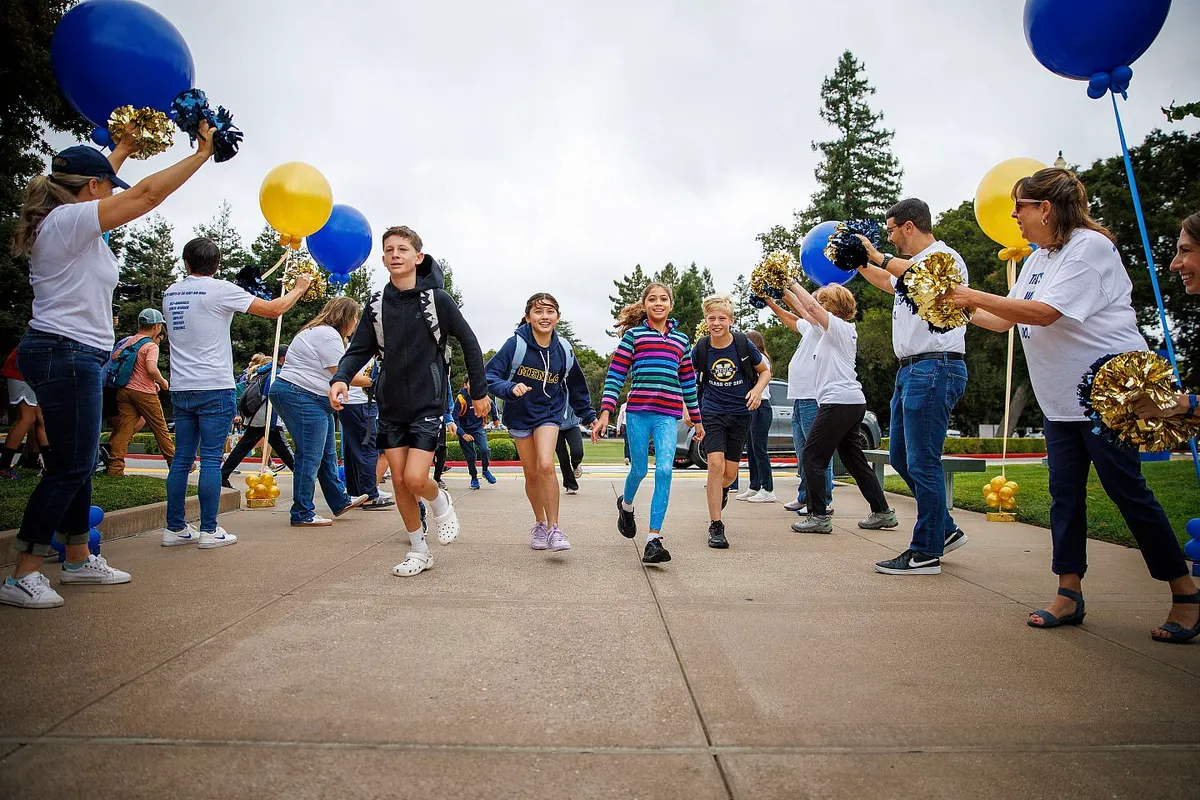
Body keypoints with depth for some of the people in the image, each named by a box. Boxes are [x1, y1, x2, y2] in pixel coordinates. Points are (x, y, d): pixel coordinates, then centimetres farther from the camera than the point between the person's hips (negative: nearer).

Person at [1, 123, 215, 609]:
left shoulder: (65, 219, 14)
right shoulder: (70, 219, -12)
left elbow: (93, 180, 35)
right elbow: (147, 194, -15)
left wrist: (124, 148, 42)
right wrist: (203, 153, -9)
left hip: (71, 355, 10)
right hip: (66, 354, -10)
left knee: (79, 463, 15)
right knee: (70, 467, -6)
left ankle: (79, 559, 25)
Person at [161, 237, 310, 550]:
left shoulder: (170, 293, 11)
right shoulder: (220, 290, -7)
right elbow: (273, 309, -7)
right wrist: (299, 289, 9)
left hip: (181, 389, 6)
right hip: (214, 388, -6)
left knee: (182, 459, 10)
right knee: (211, 459, -2)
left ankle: (175, 528, 15)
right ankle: (209, 530, 1)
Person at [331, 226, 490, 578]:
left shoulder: (436, 298, -8)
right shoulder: (377, 304, 3)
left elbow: (469, 343, -2)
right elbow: (359, 349, 3)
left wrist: (479, 391, 1)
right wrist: (340, 379, -18)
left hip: (428, 403, -4)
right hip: (391, 406, 5)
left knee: (415, 479, -15)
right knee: (398, 480, 6)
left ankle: (440, 502, 21)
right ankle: (419, 551, 21)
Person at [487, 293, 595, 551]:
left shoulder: (563, 350, -6)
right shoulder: (516, 344, -16)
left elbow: (576, 387, 8)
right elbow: (490, 375, -19)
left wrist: (589, 416, 10)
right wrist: (510, 388, -38)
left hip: (549, 413, 0)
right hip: (519, 414, 0)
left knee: (546, 465, -21)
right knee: (531, 474, 8)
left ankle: (553, 527, -9)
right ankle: (539, 523, 30)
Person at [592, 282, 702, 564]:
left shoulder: (681, 339, 16)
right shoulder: (633, 335, 7)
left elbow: (688, 382, 22)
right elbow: (615, 375, 2)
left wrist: (696, 419, 24)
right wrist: (605, 413, -7)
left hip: (668, 416, 2)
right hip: (638, 413, -1)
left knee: (664, 471, -13)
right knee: (639, 469, 7)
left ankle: (654, 540, -10)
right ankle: (626, 504, 42)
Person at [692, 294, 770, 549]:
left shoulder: (743, 344, -7)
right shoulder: (701, 348, -6)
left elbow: (765, 371, 8)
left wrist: (758, 389, -11)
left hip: (740, 414, 1)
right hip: (712, 413, -1)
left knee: (730, 473, 4)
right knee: (716, 465, -16)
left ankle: (719, 490, 43)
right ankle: (715, 527, -6)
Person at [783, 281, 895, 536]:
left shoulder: (840, 327, -6)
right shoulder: (829, 330, 18)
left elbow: (812, 307, -18)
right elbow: (805, 311, 26)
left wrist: (792, 283, -8)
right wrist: (785, 292, 22)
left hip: (839, 402, -10)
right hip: (853, 403, 10)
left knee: (812, 456, -6)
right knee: (854, 460, 14)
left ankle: (819, 517, -5)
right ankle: (882, 512, 20)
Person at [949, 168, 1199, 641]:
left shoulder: (1089, 247, -14)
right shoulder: (1038, 260, 13)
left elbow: (1044, 313, -25)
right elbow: (1006, 321, 17)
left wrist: (975, 296, -21)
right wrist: (963, 311, 5)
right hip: (1061, 398, 9)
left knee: (1126, 490, -3)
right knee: (1064, 493, 5)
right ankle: (1069, 595, 11)